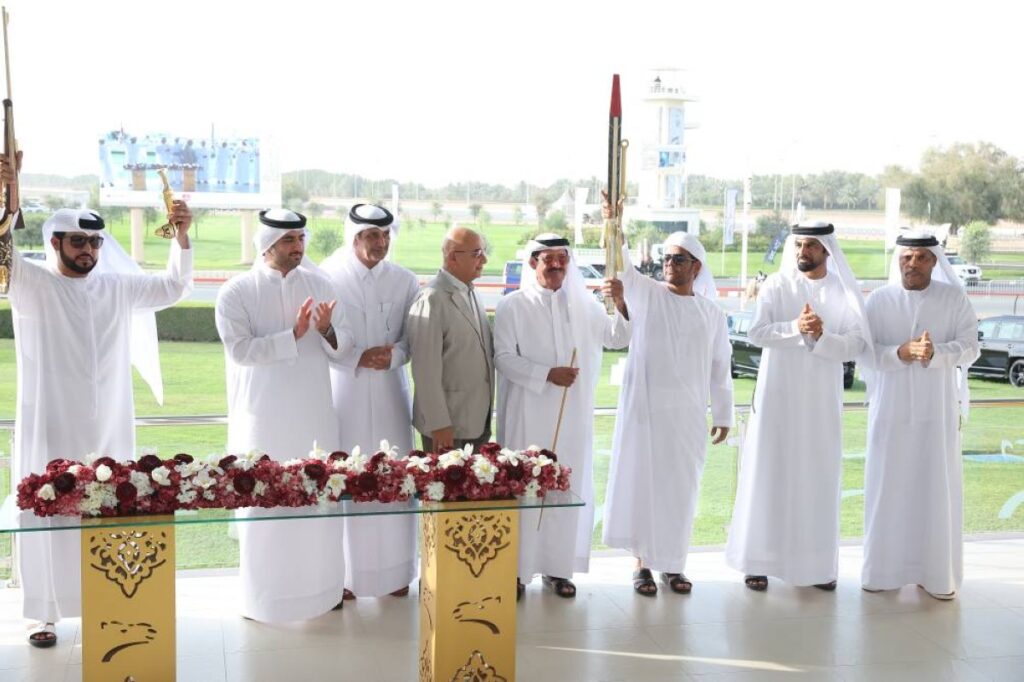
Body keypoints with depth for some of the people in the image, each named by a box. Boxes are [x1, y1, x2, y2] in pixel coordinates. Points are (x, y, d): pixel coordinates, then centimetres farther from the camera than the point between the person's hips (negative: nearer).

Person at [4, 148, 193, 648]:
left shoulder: (117, 285, 8)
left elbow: (173, 288, 16)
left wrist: (181, 237, 0)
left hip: (108, 428, 3)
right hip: (50, 428, -3)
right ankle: (46, 615, 14)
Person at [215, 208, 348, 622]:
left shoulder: (318, 284, 5)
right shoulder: (236, 292, -4)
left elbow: (340, 348, 4)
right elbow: (240, 349, -15)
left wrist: (327, 332, -18)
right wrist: (293, 335, -21)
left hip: (314, 414, 3)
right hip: (264, 417, -3)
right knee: (264, 506, 3)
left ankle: (323, 587, 23)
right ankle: (260, 596, 17)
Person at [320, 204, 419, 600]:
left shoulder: (404, 281, 4)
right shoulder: (328, 277, -5)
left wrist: (394, 355, -13)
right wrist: (358, 358, -15)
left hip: (390, 393, 3)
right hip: (342, 391, -3)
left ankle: (394, 570, 17)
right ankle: (342, 574, 10)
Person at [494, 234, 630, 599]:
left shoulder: (584, 304, 7)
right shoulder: (513, 306, -3)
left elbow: (617, 339, 7)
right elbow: (503, 357, -8)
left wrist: (620, 305, -11)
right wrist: (547, 374, -18)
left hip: (573, 415, 3)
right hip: (528, 415, -3)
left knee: (568, 489, 7)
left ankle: (558, 567, 18)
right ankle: (517, 569, 10)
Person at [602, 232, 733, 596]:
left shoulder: (711, 313, 7)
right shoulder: (645, 293, 1)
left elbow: (720, 368, 10)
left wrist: (723, 415, 9)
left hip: (688, 415, 2)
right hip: (644, 408, -2)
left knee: (680, 487, 7)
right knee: (642, 482, 2)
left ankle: (673, 563, 19)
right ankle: (643, 563, 14)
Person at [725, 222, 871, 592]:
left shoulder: (844, 291, 3)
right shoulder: (776, 285, 0)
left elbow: (856, 344, -3)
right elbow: (756, 333, -10)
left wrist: (822, 336, -20)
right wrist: (796, 327, -23)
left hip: (821, 399, 1)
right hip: (777, 394, -1)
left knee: (819, 477, 4)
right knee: (768, 474, 1)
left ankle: (819, 564, 13)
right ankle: (758, 561, 8)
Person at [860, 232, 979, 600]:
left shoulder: (955, 299, 1)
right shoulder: (878, 300, 2)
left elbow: (970, 347, -5)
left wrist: (934, 353, -23)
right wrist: (901, 352, -20)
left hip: (938, 410, 0)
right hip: (890, 410, 0)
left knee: (937, 489, 2)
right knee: (887, 488, 3)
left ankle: (937, 573, 11)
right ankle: (884, 569, 14)